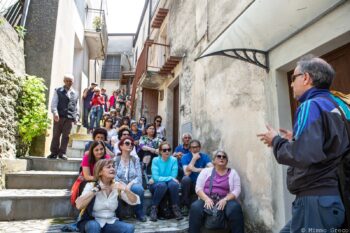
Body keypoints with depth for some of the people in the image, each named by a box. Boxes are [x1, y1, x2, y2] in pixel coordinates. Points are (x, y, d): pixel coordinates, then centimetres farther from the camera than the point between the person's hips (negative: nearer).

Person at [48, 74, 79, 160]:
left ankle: (62, 153, 11)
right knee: (56, 135, 3)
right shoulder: (58, 91, 7)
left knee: (66, 136, 3)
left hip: (69, 118, 2)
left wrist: (76, 117, 5)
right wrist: (55, 113, -15)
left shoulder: (75, 94, 14)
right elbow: (54, 103, 0)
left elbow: (77, 107, 15)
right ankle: (54, 152, 13)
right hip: (59, 116, -2)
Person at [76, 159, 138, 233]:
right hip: (92, 222, -3)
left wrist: (126, 190, -22)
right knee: (94, 226, -36)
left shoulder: (117, 186, 1)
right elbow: (79, 205, -23)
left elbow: (135, 202, -5)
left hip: (111, 222, 3)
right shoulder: (91, 185, -6)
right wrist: (95, 189, -22)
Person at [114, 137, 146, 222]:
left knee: (139, 189, -34)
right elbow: (114, 177, -6)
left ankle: (139, 213, -10)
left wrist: (130, 184, -20)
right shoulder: (116, 159, 2)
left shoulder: (135, 159, 5)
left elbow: (139, 176, -2)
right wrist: (124, 186, -21)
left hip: (133, 185, 1)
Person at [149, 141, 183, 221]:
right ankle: (154, 208, -16)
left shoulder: (174, 160, -5)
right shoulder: (155, 160, -9)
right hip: (157, 185, -1)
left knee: (173, 184, -33)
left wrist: (160, 178, -14)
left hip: (170, 184, 1)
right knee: (162, 185, -36)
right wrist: (170, 178, -24)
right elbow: (155, 177, -17)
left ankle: (175, 208, -13)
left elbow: (174, 176, -11)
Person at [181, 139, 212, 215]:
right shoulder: (185, 157, -8)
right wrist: (194, 158, -23)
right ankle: (185, 206, -16)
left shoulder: (204, 156, -3)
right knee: (186, 179, -34)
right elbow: (187, 173, -23)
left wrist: (196, 170, -30)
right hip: (189, 183, -1)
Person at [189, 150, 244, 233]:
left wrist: (225, 200, -17)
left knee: (235, 208, -34)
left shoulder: (232, 173, 12)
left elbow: (236, 190, 1)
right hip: (207, 200, 0)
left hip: (225, 201, 0)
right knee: (195, 207, -32)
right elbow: (198, 188, 4)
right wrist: (206, 199, -16)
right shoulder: (206, 171, 12)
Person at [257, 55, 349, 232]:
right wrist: (294, 140, 14)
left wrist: (277, 141, -11)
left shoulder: (312, 105, -15)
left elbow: (303, 155, -28)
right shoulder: (336, 106, 12)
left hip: (315, 199, -9)